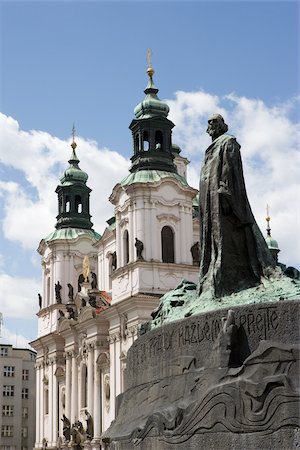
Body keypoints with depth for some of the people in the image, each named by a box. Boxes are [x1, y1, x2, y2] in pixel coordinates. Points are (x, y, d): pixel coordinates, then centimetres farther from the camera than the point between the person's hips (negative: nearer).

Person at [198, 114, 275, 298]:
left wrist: (224, 195, -24)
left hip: (221, 198, -9)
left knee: (226, 238, -14)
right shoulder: (213, 147, 27)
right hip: (210, 201, 10)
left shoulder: (228, 142, 1)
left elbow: (229, 170, -13)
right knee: (212, 239, 3)